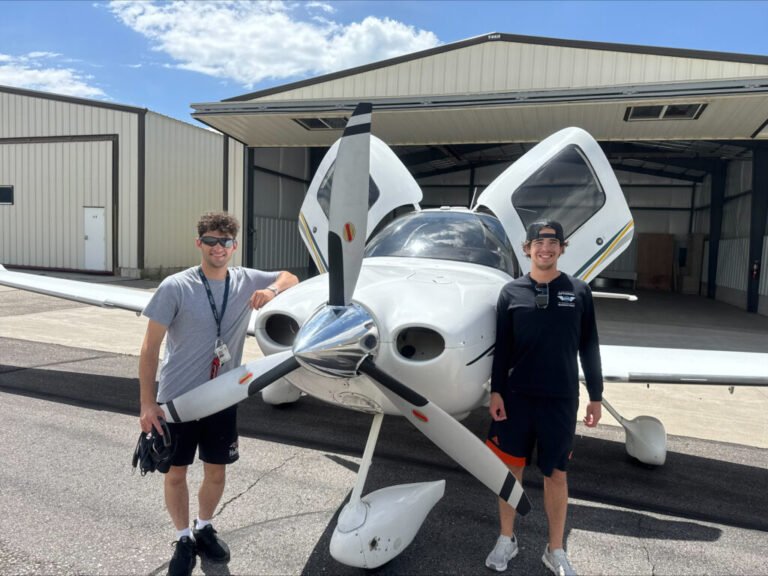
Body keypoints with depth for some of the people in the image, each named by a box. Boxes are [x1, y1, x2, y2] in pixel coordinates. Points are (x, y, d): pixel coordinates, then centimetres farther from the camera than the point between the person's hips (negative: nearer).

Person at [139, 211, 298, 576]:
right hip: (177, 398, -2)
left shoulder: (246, 281, -3)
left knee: (216, 470, 16)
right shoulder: (175, 287, -14)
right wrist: (147, 403, -11)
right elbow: (150, 347, -10)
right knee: (175, 472, 12)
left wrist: (273, 289, -13)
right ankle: (184, 539, 35)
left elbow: (290, 278, 12)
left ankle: (204, 529, 42)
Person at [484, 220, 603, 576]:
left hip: (561, 399, 0)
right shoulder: (511, 292, 1)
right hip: (517, 395, 1)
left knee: (556, 474, 10)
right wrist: (496, 391, -2)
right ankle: (506, 540, 30)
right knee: (511, 467, 11)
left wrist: (596, 396, 5)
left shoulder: (578, 291, 2)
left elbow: (588, 347, 5)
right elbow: (502, 347, 2)